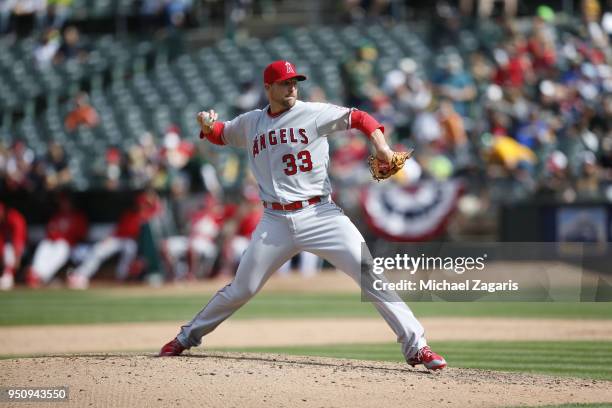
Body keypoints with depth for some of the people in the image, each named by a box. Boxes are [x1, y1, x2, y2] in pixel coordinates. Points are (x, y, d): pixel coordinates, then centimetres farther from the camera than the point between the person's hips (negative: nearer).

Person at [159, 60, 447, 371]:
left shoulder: (314, 114, 1)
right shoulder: (250, 123, 12)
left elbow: (359, 118, 2)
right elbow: (221, 135, 28)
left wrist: (380, 145, -16)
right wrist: (207, 126, 5)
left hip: (319, 214, -2)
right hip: (275, 222, 2)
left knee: (371, 274, -13)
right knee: (242, 288, 5)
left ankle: (415, 345, -10)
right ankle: (187, 337, 25)